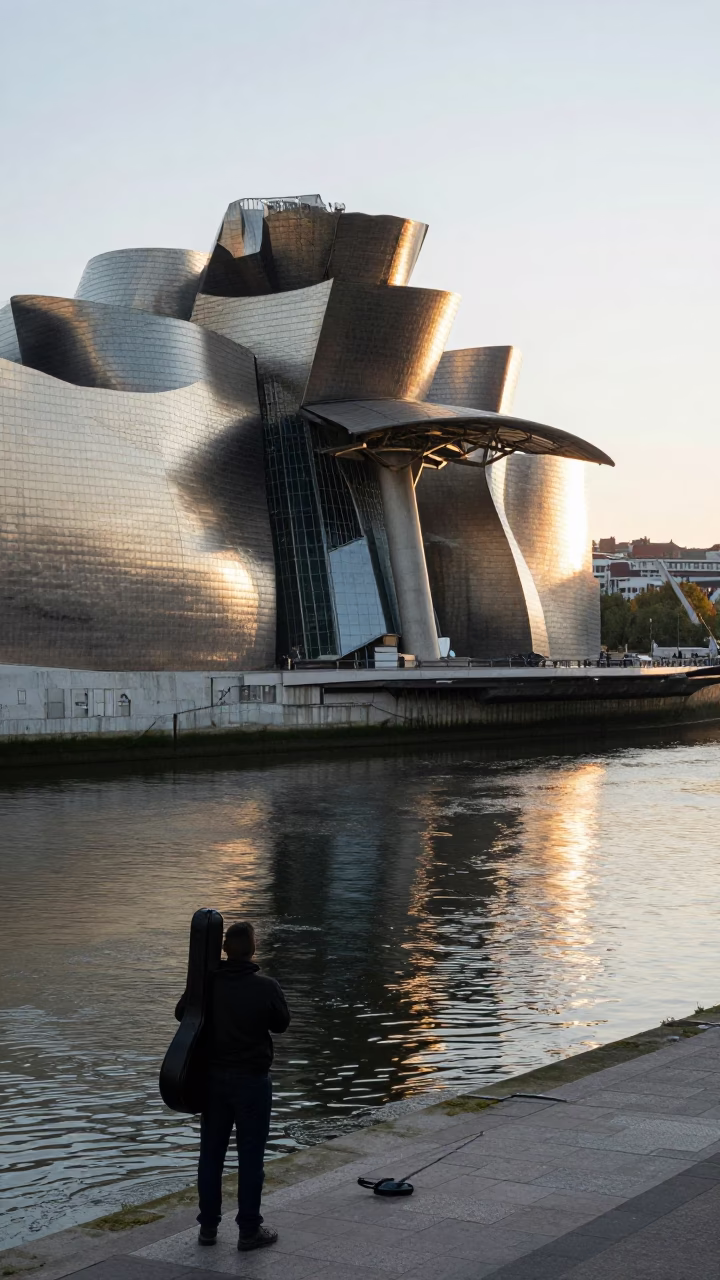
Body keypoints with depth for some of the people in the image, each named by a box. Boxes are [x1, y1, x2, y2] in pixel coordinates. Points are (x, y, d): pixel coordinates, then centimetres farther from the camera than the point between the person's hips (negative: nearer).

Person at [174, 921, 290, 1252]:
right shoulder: (266, 987, -15)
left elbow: (181, 1012, 10)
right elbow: (281, 1024, 1)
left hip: (212, 1077, 4)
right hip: (252, 1079, -4)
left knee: (211, 1153, 13)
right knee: (250, 1156, 4)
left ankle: (208, 1226, 20)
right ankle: (249, 1230, 8)